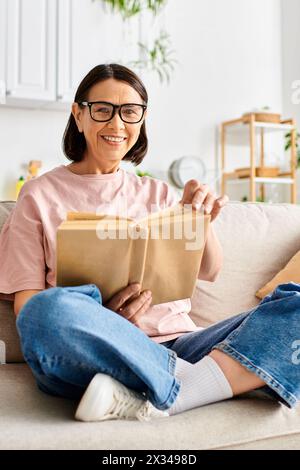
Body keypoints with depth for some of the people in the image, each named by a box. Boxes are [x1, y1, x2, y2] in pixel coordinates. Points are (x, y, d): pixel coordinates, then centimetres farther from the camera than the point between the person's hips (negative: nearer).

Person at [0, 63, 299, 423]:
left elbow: (209, 272, 16)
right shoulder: (41, 195, 10)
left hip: (175, 346, 4)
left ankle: (151, 402, -27)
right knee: (51, 310, -37)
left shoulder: (157, 193, 21)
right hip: (95, 355, -3)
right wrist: (102, 318, -18)